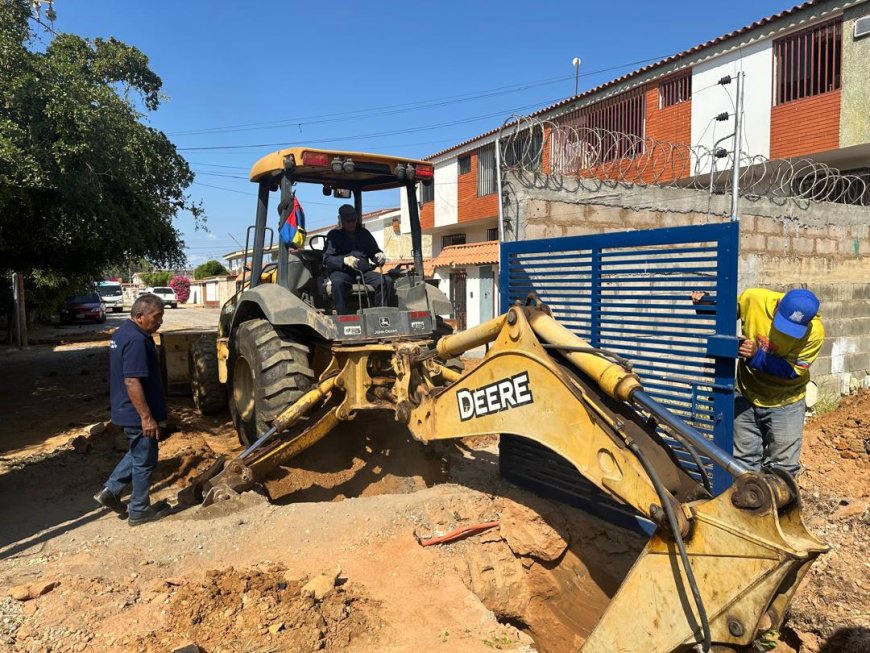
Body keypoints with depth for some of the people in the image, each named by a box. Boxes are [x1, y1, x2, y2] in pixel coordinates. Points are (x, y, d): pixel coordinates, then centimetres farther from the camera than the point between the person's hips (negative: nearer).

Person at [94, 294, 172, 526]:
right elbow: (132, 381, -28)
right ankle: (139, 511, 17)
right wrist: (146, 417, -24)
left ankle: (110, 491, 27)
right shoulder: (136, 339, -24)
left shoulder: (123, 333, 9)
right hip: (137, 413, -10)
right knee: (145, 460, 5)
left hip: (126, 410, 10)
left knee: (137, 453, 26)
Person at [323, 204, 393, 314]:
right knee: (338, 283, -39)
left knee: (387, 281, -22)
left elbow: (374, 251, 26)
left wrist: (379, 256, -2)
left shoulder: (364, 233, 22)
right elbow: (327, 258, -2)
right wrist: (344, 260, -23)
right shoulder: (333, 235, 10)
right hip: (341, 271, -3)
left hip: (364, 272, 3)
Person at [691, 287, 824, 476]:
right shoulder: (753, 298, -21)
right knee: (744, 461, 15)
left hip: (785, 403, -1)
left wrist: (757, 357, -35)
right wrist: (704, 302, -21)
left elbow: (792, 370, -22)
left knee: (782, 467, 9)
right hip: (747, 396, 2)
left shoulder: (814, 332, -24)